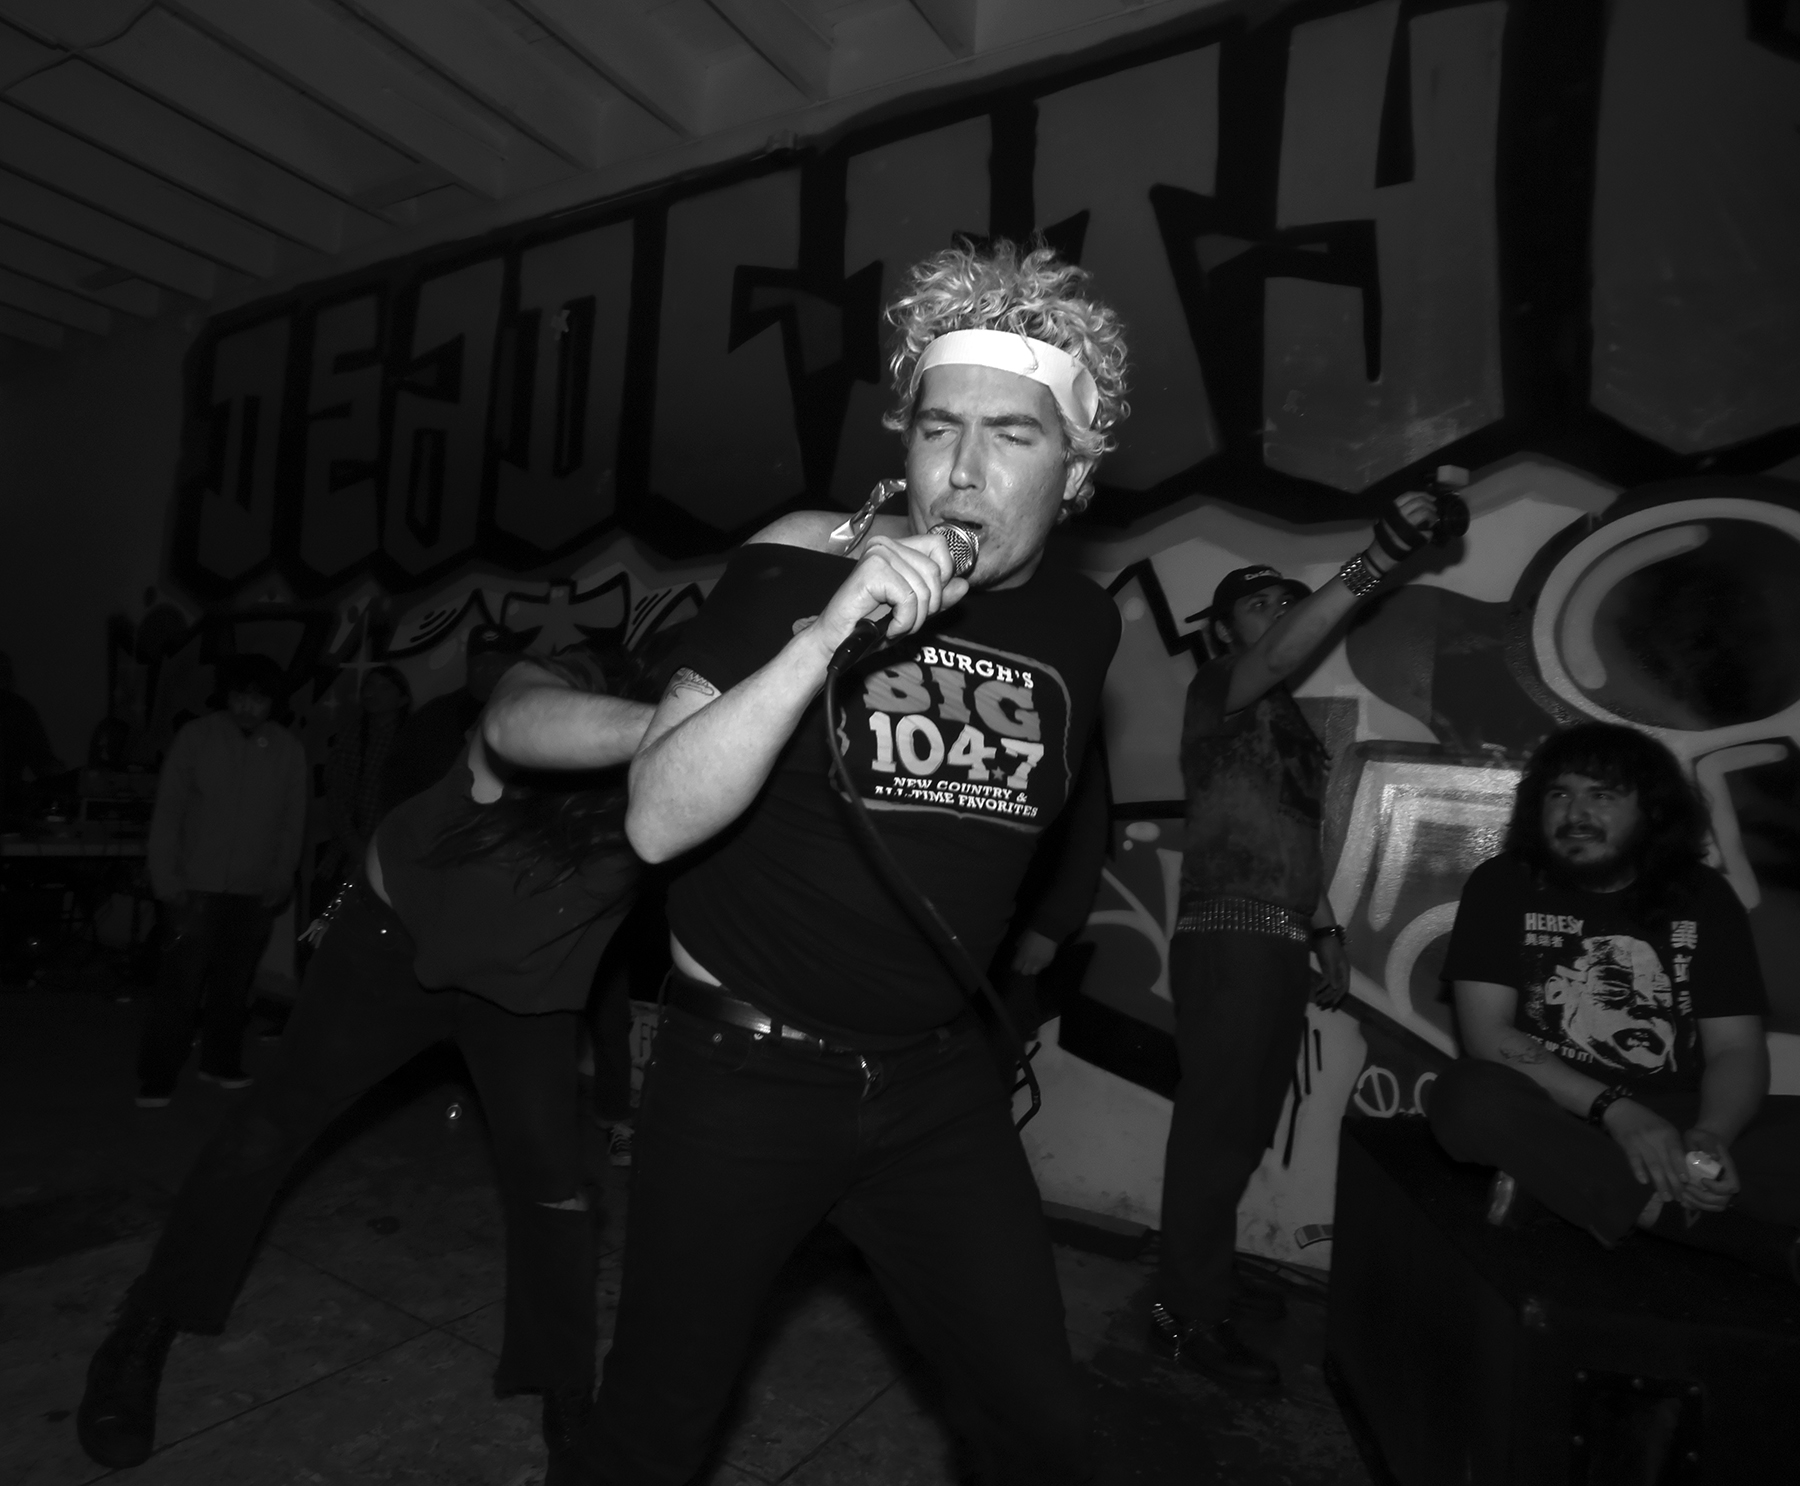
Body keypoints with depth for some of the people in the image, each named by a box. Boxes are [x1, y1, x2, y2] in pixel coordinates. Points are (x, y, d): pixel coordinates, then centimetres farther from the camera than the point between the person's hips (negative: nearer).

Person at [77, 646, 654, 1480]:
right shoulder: (560, 690, -34)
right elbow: (517, 727, -59)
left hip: (527, 982, 1)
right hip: (395, 936, -1)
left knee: (552, 1184, -4)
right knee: (277, 1124, 10)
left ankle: (570, 1415, 16)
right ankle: (144, 1333, 35)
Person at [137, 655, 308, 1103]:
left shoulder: (289, 750, 0)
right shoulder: (195, 737, -4)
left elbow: (293, 823, 4)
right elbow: (167, 813, -2)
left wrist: (279, 882, 1)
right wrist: (167, 881, -5)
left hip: (254, 892, 2)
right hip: (196, 885, -2)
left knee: (233, 982, 10)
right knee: (181, 982, -2)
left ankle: (220, 1062, 27)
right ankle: (155, 1077, 12)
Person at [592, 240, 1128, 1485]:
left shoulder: (1082, 623, -2)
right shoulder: (801, 566, -15)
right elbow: (657, 823, -22)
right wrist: (825, 636, -33)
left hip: (940, 1085, 3)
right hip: (743, 1069, -2)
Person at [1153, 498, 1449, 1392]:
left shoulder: (1293, 722, 22)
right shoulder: (1219, 691, -4)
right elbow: (1282, 655, -27)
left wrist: (1325, 931, 20)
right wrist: (1377, 561, -33)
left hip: (1279, 943, 9)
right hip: (1227, 939, -9)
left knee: (1248, 1124, 16)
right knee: (1218, 1125, -5)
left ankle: (1207, 1263, 33)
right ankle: (1187, 1314, 6)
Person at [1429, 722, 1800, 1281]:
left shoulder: (1703, 895, 5)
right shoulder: (1501, 886, -2)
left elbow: (1737, 1050, 0)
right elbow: (1487, 1033, -11)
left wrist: (1711, 1137, -22)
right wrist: (1615, 1109, -23)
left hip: (1676, 1116, 2)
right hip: (1553, 1111, -1)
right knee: (1467, 1096, -35)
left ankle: (1553, 1178, -26)